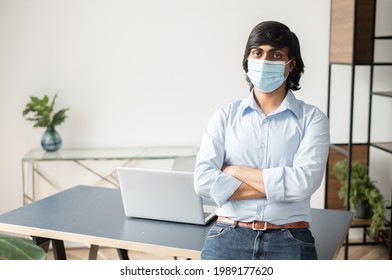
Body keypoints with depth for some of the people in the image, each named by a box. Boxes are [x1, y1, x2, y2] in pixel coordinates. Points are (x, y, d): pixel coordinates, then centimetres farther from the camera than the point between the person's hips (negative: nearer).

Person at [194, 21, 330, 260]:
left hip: (290, 243, -1)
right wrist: (278, 186, -9)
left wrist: (235, 171, -6)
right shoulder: (225, 116, 6)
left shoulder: (312, 118, 3)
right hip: (227, 239, 1)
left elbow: (304, 182, -12)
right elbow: (204, 182, -6)